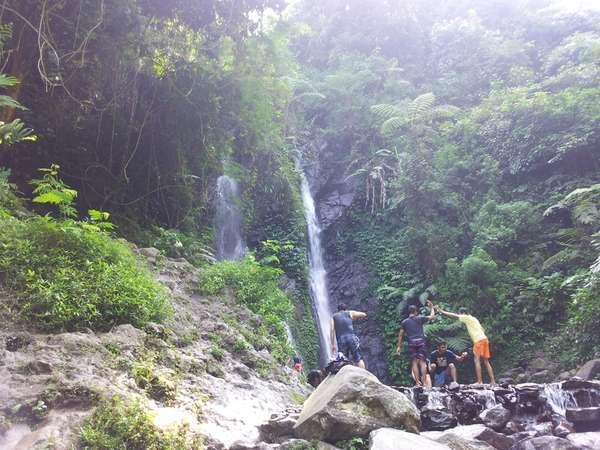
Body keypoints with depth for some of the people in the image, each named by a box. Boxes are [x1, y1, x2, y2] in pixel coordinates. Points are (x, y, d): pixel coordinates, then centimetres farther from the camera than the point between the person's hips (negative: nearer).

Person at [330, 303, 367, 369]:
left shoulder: (334, 317, 19)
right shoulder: (350, 313, 17)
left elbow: (332, 330, 7)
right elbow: (364, 314, 23)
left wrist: (333, 344, 4)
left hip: (341, 340, 1)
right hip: (352, 337, -1)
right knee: (358, 359, 1)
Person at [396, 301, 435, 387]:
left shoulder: (404, 322, 10)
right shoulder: (419, 319, 5)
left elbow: (400, 335, 8)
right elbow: (432, 316, 12)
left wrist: (399, 346, 11)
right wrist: (431, 307, 29)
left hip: (411, 343, 1)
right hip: (421, 342, -1)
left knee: (414, 362, 0)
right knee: (422, 362, -2)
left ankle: (418, 382, -6)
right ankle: (424, 382, -8)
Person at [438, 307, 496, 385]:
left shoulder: (467, 317, -1)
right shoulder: (473, 319, 24)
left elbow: (454, 315, -3)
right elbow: (482, 329, 23)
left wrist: (442, 312, 2)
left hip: (479, 340, -9)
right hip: (484, 339, 9)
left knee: (476, 360, -9)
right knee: (486, 361, 8)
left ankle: (479, 381, -13)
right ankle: (493, 381, 6)